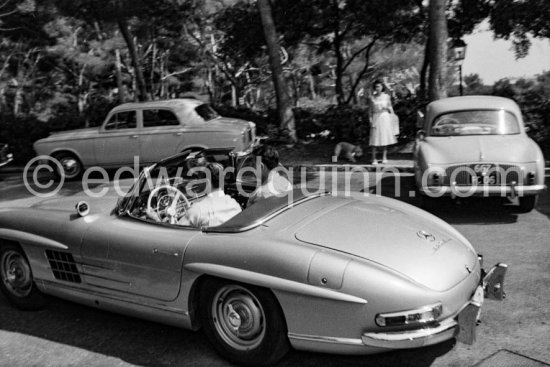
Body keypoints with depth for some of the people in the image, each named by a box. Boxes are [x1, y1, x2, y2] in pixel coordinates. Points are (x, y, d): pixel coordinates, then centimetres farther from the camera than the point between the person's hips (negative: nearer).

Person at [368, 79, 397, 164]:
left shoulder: (387, 96, 3)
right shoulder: (371, 97, 1)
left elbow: (390, 108, 9)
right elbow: (370, 110, 3)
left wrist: (392, 118, -2)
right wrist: (371, 120, -5)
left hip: (385, 117, 1)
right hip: (376, 118, -1)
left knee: (385, 137, 4)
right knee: (375, 139, -5)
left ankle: (384, 157, 15)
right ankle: (374, 158, -1)